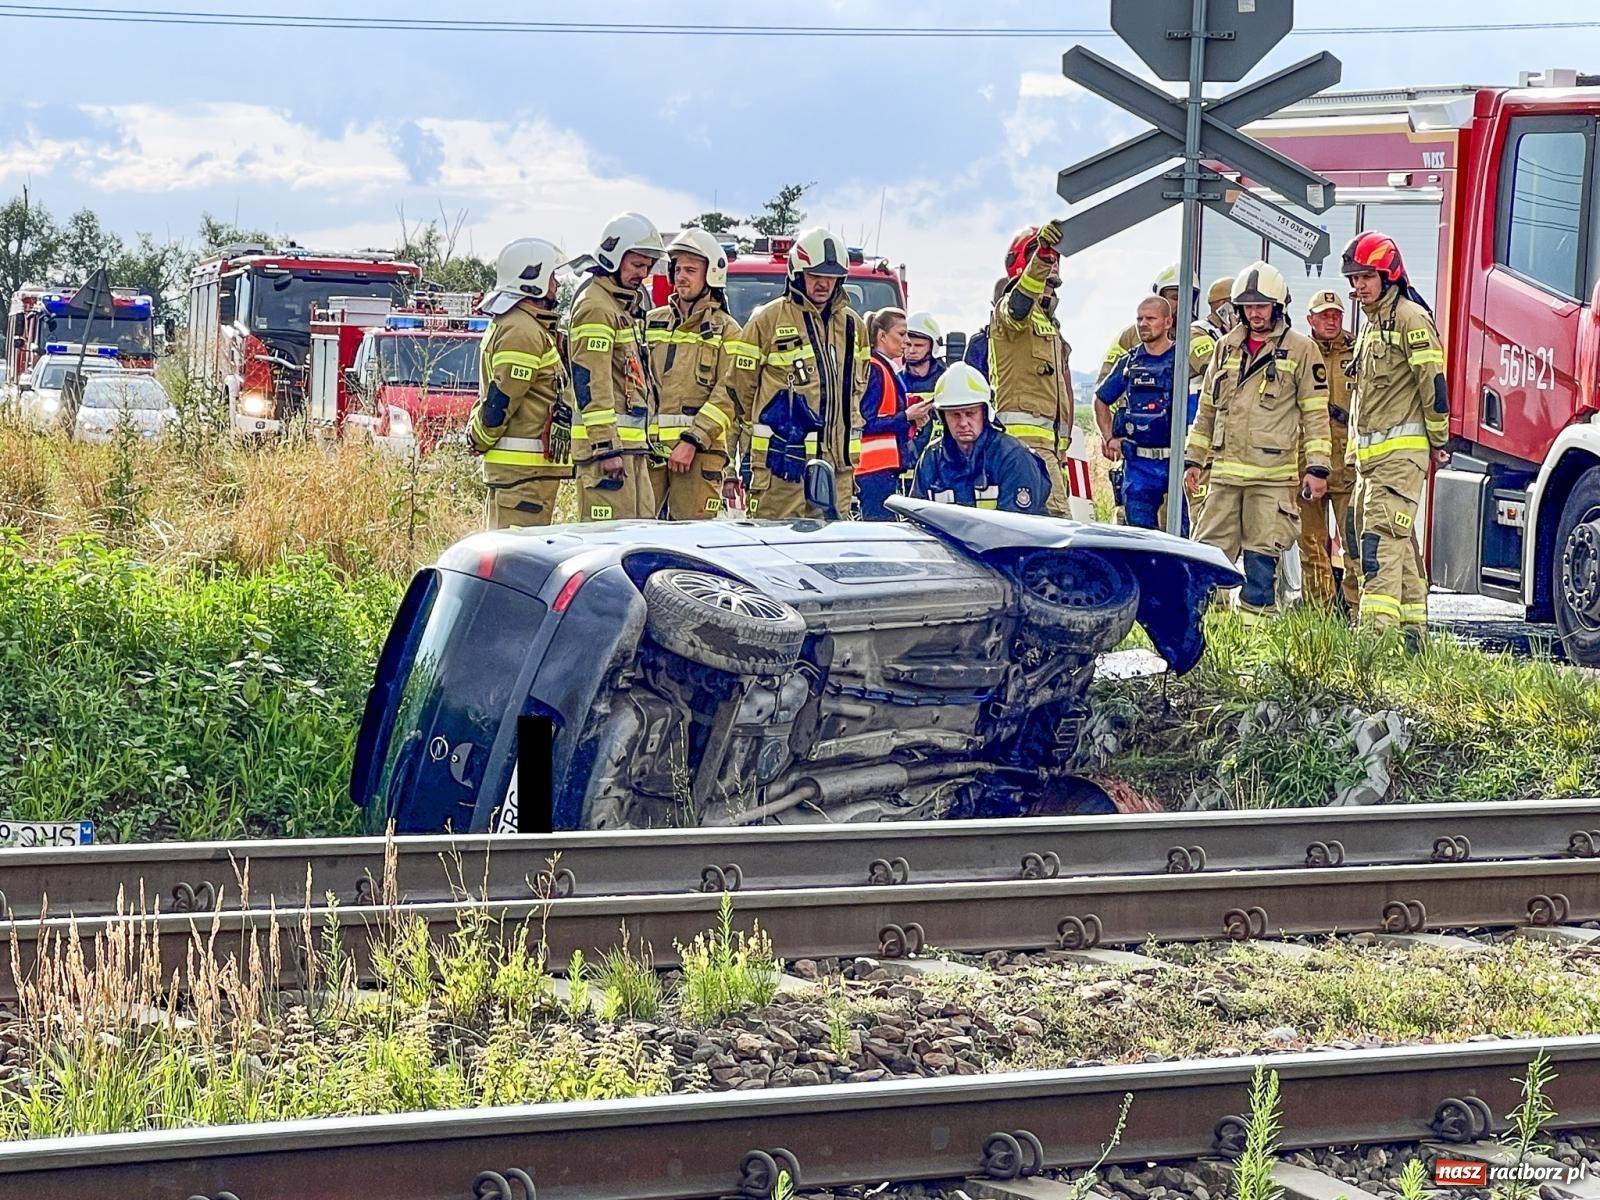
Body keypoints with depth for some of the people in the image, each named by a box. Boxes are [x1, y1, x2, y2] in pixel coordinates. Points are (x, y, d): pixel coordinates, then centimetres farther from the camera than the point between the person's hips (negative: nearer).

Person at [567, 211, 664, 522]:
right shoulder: (595, 306, -11)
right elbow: (591, 384, -18)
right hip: (607, 442, -10)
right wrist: (606, 449, -22)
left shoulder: (625, 304, 21)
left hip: (632, 445, 10)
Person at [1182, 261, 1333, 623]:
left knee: (1262, 557, -1)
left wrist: (1317, 467, -5)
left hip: (1273, 475, -4)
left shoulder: (1300, 349, 1)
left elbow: (1316, 414, 0)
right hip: (1225, 471, 4)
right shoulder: (1226, 348, 14)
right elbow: (1207, 409, 20)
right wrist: (1193, 459, 16)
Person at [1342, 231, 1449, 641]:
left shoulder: (1410, 318, -10)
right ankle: (1411, 627, 17)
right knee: (1398, 542, 12)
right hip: (1370, 454, 10)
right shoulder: (1372, 323, 22)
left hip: (1401, 451, -10)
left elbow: (1434, 383, -14)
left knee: (1381, 536, -19)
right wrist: (1354, 450, 26)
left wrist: (1438, 442, -9)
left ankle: (1378, 626, -27)